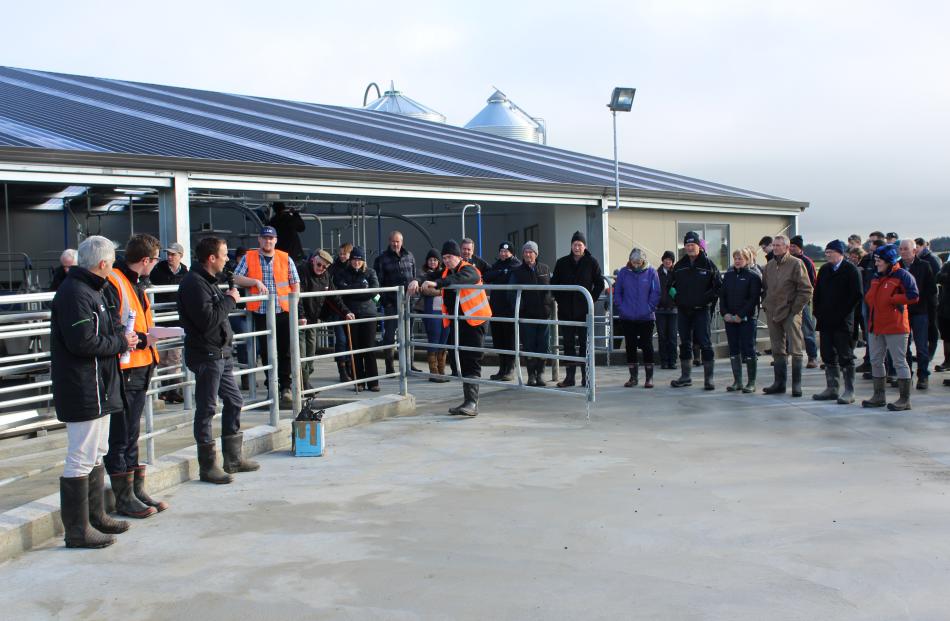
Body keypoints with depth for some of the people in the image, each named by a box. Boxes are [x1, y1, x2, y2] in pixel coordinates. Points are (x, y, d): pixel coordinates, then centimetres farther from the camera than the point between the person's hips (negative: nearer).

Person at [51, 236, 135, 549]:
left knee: (96, 454, 19)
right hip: (83, 391, -11)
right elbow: (83, 342, -25)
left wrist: (123, 337, 6)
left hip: (97, 387, 11)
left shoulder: (88, 290, 16)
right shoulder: (75, 293, -18)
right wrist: (121, 343, -12)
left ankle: (95, 516, 31)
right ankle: (77, 530, 3)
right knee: (81, 459, -5)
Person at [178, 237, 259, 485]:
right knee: (206, 409, -2)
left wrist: (227, 298, 4)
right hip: (206, 355, -10)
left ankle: (233, 458, 25)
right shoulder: (194, 283, -16)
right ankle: (208, 466, 7)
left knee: (234, 401, 14)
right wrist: (230, 300, -14)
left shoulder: (209, 280, 16)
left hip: (220, 353, 10)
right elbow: (207, 320, -24)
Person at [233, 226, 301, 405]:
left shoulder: (285, 258, 7)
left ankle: (285, 386, 9)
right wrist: (256, 282, -14)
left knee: (285, 351, 0)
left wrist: (294, 304, -1)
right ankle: (272, 386, 19)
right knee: (265, 351, 8)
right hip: (261, 313, 0)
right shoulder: (248, 258, 6)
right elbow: (236, 278, 0)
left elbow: (295, 283, 8)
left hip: (284, 311, 0)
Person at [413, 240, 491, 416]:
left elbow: (459, 279, -31)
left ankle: (472, 403, -17)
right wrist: (419, 284, -10)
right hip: (456, 322, 8)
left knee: (472, 362, -13)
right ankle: (469, 401, 16)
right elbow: (434, 288, 11)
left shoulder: (469, 270, -9)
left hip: (473, 321, -8)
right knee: (462, 363, 10)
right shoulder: (446, 273, 15)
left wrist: (436, 283, -43)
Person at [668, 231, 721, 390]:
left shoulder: (708, 264, -3)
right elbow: (671, 284, 18)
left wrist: (707, 299, -11)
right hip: (683, 311, 5)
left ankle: (708, 378, 0)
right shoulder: (680, 265, 9)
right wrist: (676, 298, 3)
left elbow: (718, 286, -2)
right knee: (684, 344, 11)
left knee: (705, 344, -5)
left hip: (701, 310, -4)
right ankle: (685, 376, 20)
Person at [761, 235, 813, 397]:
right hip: (772, 313, 6)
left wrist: (795, 309, -9)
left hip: (790, 313, -6)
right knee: (778, 350, 10)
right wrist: (766, 304, 12)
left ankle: (797, 384, 2)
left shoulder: (796, 263, -7)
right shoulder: (769, 266, 11)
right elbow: (764, 286, 24)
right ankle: (779, 382, 17)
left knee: (795, 349, -4)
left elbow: (806, 290, -8)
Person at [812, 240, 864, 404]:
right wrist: (818, 312, 6)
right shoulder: (824, 270, 14)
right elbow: (817, 292, 17)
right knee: (829, 356, 10)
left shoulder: (851, 270, -6)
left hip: (843, 323, -6)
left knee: (846, 357, -2)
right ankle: (832, 389, 17)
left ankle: (849, 391, 3)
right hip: (826, 321, 6)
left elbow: (857, 295, -11)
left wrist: (843, 314, -13)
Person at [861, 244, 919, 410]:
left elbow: (913, 296, -19)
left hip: (895, 327, -9)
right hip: (876, 326, 9)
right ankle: (879, 396, 23)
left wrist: (891, 299, -15)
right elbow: (870, 296, 25)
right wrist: (870, 298, 3)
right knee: (876, 361, 13)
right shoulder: (877, 277, 15)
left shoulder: (902, 275, -11)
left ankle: (905, 399, 3)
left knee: (899, 362, -3)